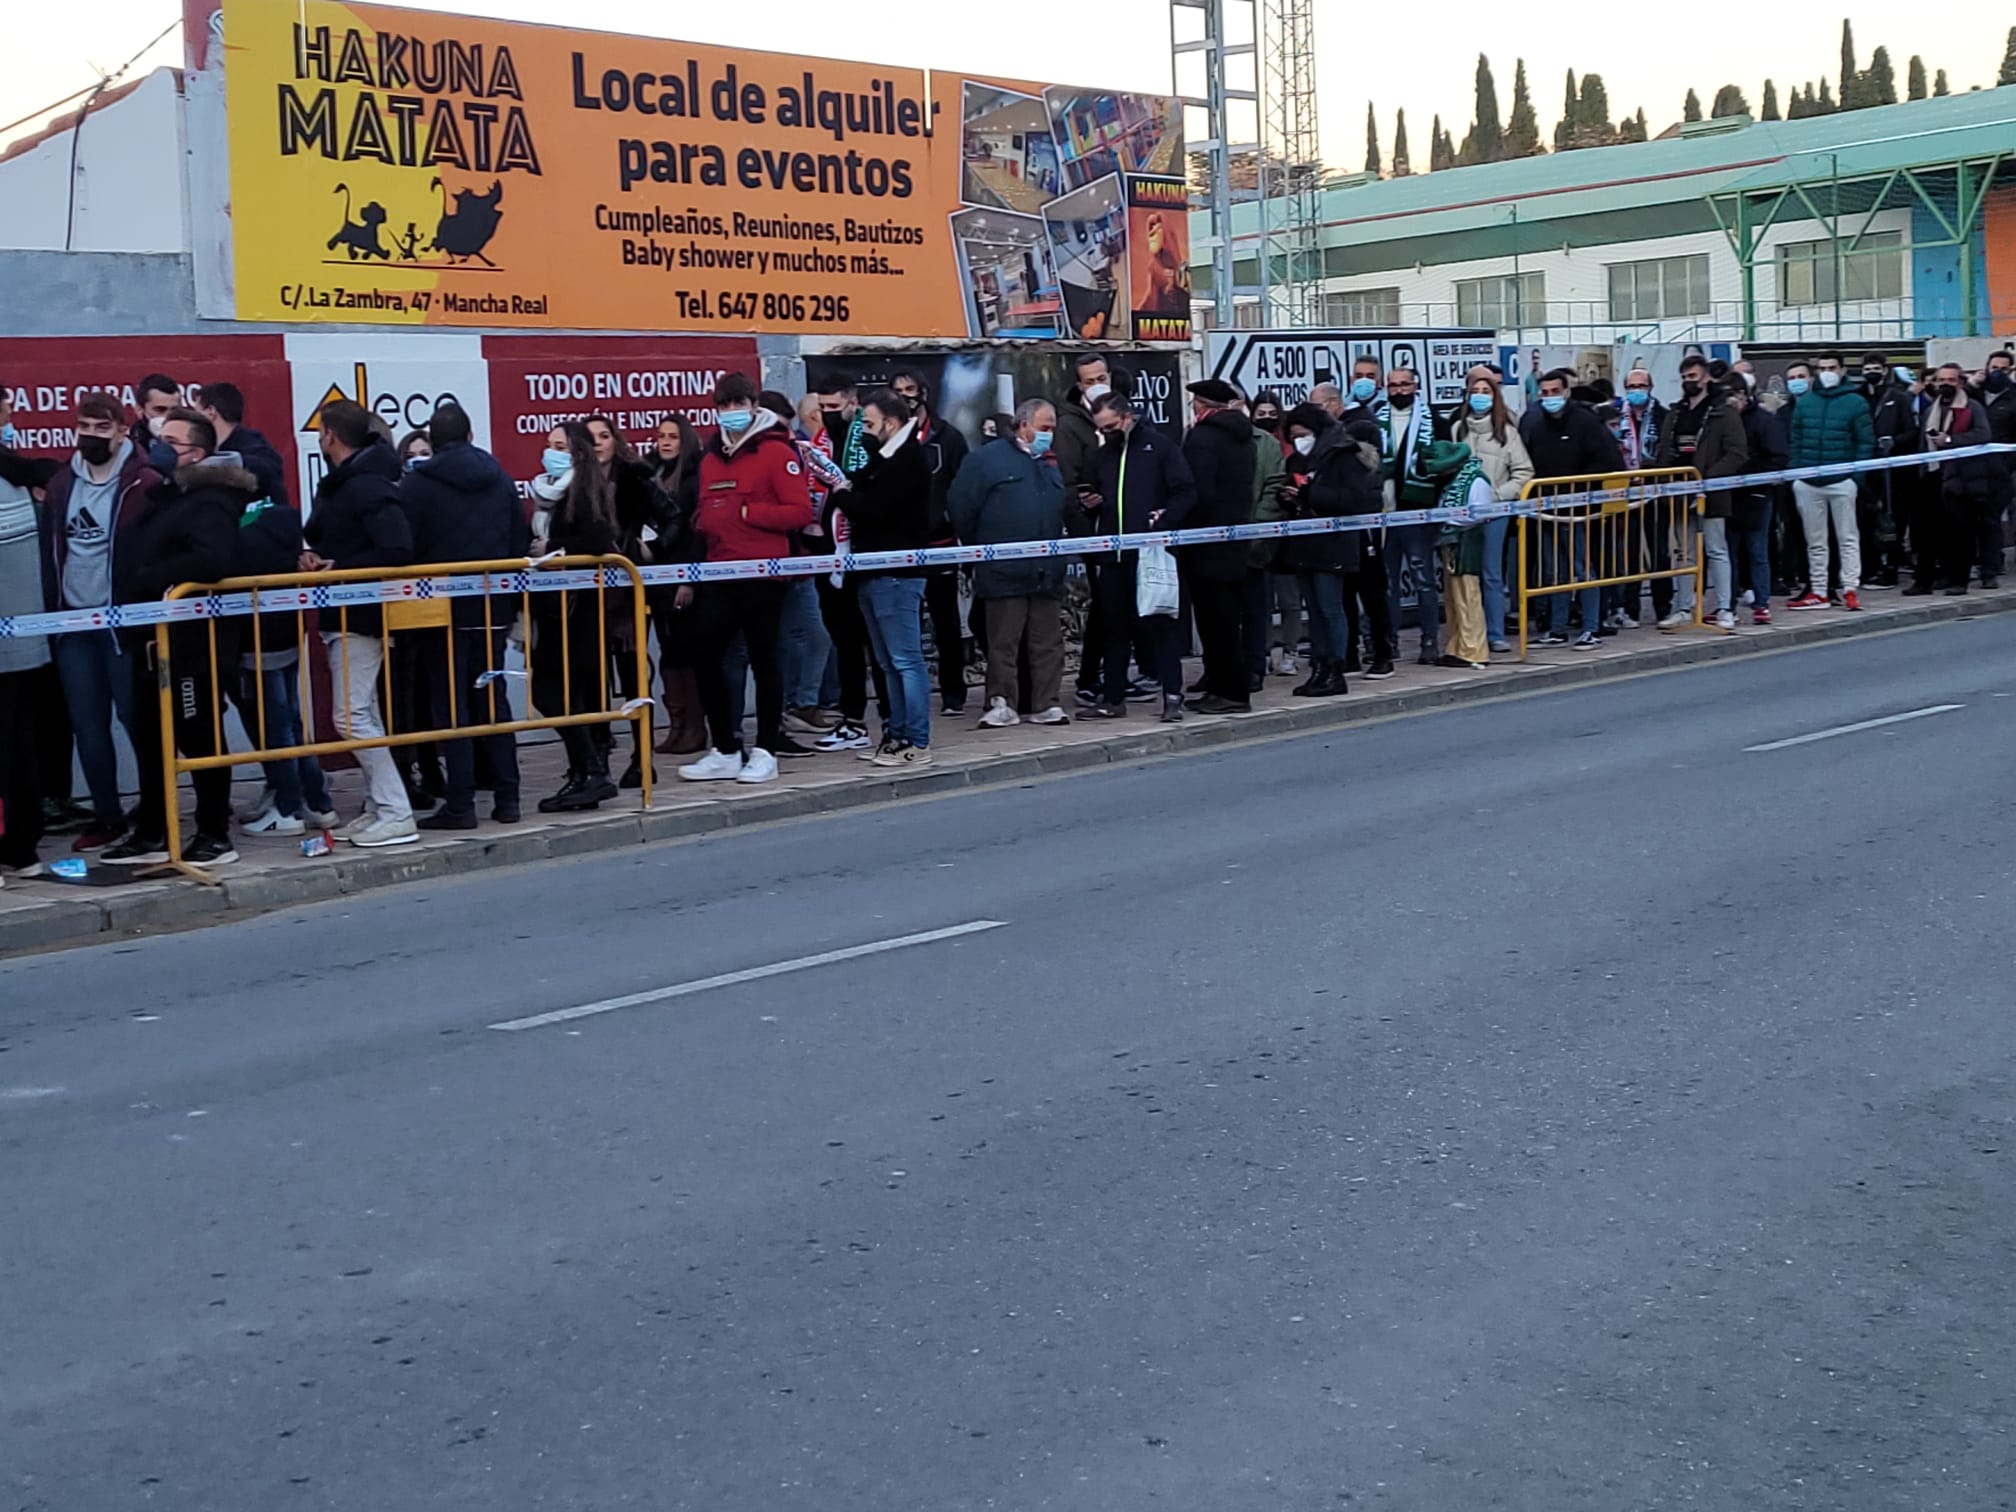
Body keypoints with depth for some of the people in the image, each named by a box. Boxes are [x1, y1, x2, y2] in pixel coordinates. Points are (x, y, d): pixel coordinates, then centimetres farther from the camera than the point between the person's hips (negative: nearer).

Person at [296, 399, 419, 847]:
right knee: (363, 714, 14)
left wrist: (339, 569, -20)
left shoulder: (369, 487, -18)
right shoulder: (338, 483, 12)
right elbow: (320, 535, 23)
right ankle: (378, 808, 21)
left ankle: (396, 816, -8)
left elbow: (397, 551, -28)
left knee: (352, 717, -11)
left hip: (360, 617, -10)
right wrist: (312, 554, 0)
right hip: (343, 614, 10)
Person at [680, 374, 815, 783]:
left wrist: (746, 512, -15)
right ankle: (725, 752, 16)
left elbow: (800, 511, -13)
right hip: (718, 575, 7)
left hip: (761, 575, -7)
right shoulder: (711, 457, 15)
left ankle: (764, 752, 12)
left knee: (763, 660, 2)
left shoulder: (777, 453, -6)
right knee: (704, 657, 5)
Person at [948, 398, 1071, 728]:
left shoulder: (1051, 464, 18)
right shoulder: (988, 458, -1)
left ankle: (1048, 704, 11)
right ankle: (1001, 704, 5)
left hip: (1047, 573, 5)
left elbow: (1062, 511, 22)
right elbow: (962, 506, -4)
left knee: (1048, 640, 5)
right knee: (1003, 642, -1)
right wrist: (980, 549, 2)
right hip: (1004, 573, -5)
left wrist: (1056, 551, 11)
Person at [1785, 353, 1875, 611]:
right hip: (1808, 483, 3)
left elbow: (1866, 442, -1)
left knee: (1848, 538, 1)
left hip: (1841, 482, -3)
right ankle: (1818, 592, 12)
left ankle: (1851, 589, 2)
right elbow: (1794, 440, 11)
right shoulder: (1804, 403, 10)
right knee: (1815, 541, 8)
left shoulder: (1855, 402, 0)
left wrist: (1857, 474, -10)